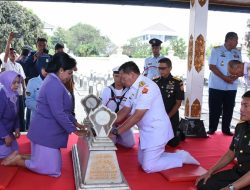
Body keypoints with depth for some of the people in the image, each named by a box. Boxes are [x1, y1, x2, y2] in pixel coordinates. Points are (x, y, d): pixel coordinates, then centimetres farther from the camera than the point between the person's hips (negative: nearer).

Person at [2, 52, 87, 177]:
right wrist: (74, 130, -15)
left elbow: (64, 109, 18)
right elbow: (58, 114, -25)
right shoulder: (55, 85, -22)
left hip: (48, 131, 10)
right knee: (53, 170, -1)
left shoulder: (54, 81, 11)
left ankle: (20, 156, 18)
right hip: (46, 133, -10)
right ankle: (18, 161, 5)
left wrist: (75, 123, 15)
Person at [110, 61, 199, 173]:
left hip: (156, 130, -10)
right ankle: (178, 156, 22)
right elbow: (125, 111, 8)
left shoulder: (146, 87, -25)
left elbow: (137, 116, -27)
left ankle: (182, 157, 9)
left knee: (148, 167, -6)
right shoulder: (134, 88, 5)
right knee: (143, 161, 16)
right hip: (146, 130, 10)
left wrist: (116, 132, -24)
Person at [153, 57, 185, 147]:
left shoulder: (177, 83, -11)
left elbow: (178, 103, -9)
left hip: (172, 117, -3)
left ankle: (178, 134, 31)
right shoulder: (154, 81, 0)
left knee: (172, 142, -2)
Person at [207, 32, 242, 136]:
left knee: (229, 109, 7)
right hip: (216, 86, -4)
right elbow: (212, 66, -11)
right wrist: (225, 78, -18)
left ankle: (226, 129, 18)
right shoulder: (216, 50, -4)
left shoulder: (237, 53, 9)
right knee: (215, 109, 1)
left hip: (231, 87, 4)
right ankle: (212, 128, 14)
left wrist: (235, 77, -13)